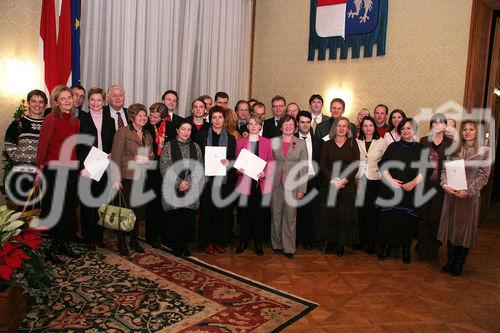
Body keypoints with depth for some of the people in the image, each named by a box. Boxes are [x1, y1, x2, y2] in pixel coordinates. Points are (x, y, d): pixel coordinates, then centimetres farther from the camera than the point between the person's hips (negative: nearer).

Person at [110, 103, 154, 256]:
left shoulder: (148, 136, 14)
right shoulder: (122, 132, -5)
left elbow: (152, 156, 21)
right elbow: (116, 156, -10)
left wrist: (147, 159, -4)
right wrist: (116, 179, -17)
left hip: (141, 178, 6)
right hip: (126, 177, -6)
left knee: (138, 209, 10)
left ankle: (134, 241, 25)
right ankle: (121, 243, 15)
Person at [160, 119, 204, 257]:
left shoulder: (195, 147, 10)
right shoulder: (169, 146, 1)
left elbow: (199, 168, 7)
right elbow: (164, 168, -5)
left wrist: (187, 182, -7)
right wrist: (179, 183, -12)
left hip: (191, 190, 3)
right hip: (173, 189, -2)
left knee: (189, 218, 2)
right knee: (175, 217, 0)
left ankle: (185, 244, 19)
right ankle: (176, 245, 18)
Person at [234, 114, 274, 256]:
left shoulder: (267, 142, 7)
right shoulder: (240, 142, 9)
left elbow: (271, 162, 6)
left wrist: (265, 172, -11)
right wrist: (240, 169, -10)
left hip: (262, 183, 0)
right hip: (245, 182, 0)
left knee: (260, 213, 4)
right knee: (244, 213, 2)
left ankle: (258, 243, 18)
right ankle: (243, 242, 18)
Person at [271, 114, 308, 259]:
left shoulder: (301, 143, 3)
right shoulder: (274, 142, 6)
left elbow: (304, 167, 1)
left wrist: (302, 189, -4)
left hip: (292, 185, -1)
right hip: (276, 184, 1)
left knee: (290, 217, 3)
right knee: (276, 215, 8)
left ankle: (289, 247, 13)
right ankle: (277, 244, 23)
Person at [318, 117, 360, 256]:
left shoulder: (352, 144, 5)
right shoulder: (327, 144, 7)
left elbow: (356, 165, -2)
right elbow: (323, 165, 0)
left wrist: (344, 180, -13)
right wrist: (332, 180, -13)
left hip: (347, 185, 0)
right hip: (330, 185, 1)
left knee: (345, 214, 0)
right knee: (330, 213, 1)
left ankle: (341, 244, 12)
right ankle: (330, 242, 14)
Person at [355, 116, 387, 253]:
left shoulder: (382, 142, 3)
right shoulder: (356, 142, 6)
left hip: (374, 181, -1)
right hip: (359, 180, 1)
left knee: (372, 212, 3)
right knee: (360, 211, 4)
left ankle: (371, 242, 16)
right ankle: (360, 238, 20)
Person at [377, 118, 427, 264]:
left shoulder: (421, 149, 8)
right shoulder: (393, 146, 8)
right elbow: (383, 165, 3)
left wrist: (413, 183, -13)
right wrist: (390, 180, -12)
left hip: (412, 192, 0)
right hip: (391, 190, 0)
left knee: (408, 220, 2)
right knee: (389, 218, 0)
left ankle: (406, 250, 15)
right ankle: (386, 247, 12)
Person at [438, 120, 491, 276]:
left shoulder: (484, 151, -1)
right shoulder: (454, 150, 7)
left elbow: (483, 176, -6)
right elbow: (444, 170, 6)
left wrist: (468, 191, -17)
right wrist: (445, 184, -12)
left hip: (470, 197, -3)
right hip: (451, 195, 3)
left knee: (465, 230, 7)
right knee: (450, 228, 9)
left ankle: (459, 265, 22)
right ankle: (450, 262, 23)